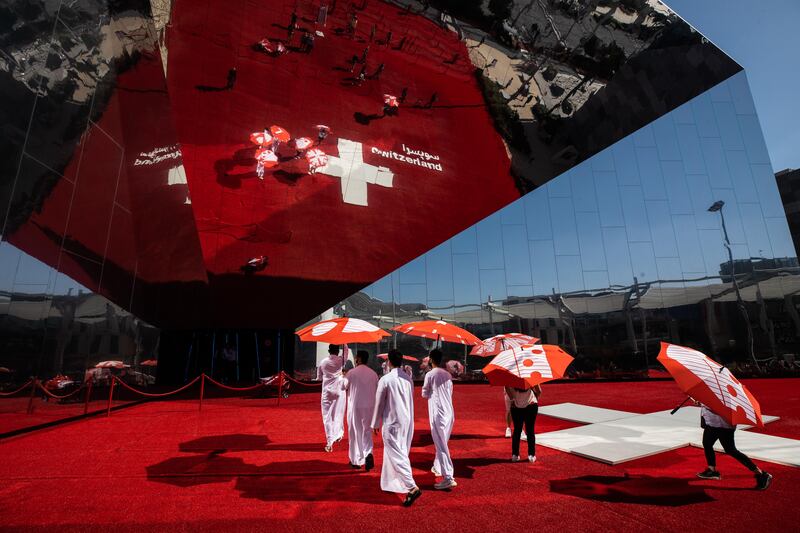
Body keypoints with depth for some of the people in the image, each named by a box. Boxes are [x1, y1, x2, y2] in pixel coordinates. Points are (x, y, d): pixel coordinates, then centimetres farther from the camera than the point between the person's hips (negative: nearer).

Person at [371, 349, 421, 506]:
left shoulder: (385, 379, -15)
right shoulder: (408, 378, 3)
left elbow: (379, 403, -7)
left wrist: (375, 423, 4)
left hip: (392, 422, -7)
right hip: (407, 421, 7)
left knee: (396, 455, -4)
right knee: (401, 452, 19)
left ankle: (412, 487, -15)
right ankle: (391, 483, 35)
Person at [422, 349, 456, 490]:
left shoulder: (430, 375, -10)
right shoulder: (448, 375, 8)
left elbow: (424, 394, -2)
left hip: (437, 413, -7)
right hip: (449, 412, 7)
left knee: (441, 445, -6)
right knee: (442, 442, 22)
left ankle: (448, 478, -11)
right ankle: (437, 467, 38)